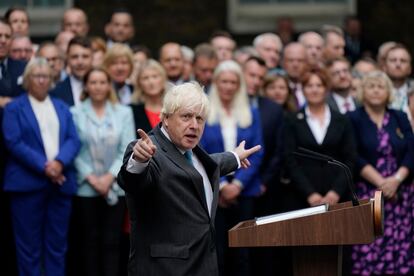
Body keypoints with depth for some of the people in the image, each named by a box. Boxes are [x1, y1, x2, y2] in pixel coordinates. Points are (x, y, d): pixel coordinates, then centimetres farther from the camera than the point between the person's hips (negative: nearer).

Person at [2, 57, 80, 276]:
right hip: (28, 183, -4)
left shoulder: (62, 108, 17)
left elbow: (73, 139, 6)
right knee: (29, 244, -1)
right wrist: (43, 167, -16)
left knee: (57, 243, 5)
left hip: (60, 182, 4)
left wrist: (59, 162, -14)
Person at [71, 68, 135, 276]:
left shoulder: (123, 113, 6)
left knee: (112, 241, 0)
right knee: (90, 240, 4)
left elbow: (127, 149, 0)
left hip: (115, 187, 1)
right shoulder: (75, 113, 2)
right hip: (86, 188, -1)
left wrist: (110, 177, -10)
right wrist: (91, 178, -11)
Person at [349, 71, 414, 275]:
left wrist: (396, 179, -12)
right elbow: (355, 158, -8)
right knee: (368, 252, -10)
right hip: (367, 194, -3)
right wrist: (381, 182, -15)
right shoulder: (353, 119, 2)